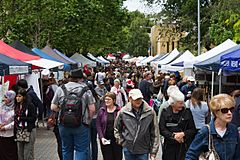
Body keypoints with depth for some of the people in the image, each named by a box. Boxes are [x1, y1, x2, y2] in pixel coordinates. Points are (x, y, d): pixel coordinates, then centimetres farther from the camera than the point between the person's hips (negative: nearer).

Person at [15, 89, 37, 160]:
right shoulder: (16, 106, 10)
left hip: (29, 131, -6)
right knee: (20, 153, 9)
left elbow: (33, 118, -12)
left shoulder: (30, 105, -8)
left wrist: (21, 118, -12)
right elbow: (15, 118, 18)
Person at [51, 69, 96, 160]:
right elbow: (92, 109, -8)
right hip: (81, 125, -3)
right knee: (81, 150, 3)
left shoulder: (60, 89, 2)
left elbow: (53, 107, 1)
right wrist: (88, 120, 9)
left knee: (66, 150, 16)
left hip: (64, 124, 3)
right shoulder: (85, 89, -5)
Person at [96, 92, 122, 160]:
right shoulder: (101, 111, 4)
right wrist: (101, 137, -8)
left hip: (117, 139, -1)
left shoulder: (119, 111, -3)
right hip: (105, 140, 1)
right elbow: (98, 126, 3)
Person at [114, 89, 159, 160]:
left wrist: (153, 152, -2)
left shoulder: (150, 112, -9)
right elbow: (117, 129, 11)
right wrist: (122, 141, 3)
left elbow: (155, 133, -3)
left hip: (143, 150, -1)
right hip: (128, 149, 1)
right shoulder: (123, 112, -6)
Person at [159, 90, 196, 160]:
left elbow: (193, 130, 2)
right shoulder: (165, 112, 2)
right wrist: (173, 136, -17)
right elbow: (162, 130, -4)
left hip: (184, 146, -1)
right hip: (169, 146, 1)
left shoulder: (187, 112, 4)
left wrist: (183, 134, -15)